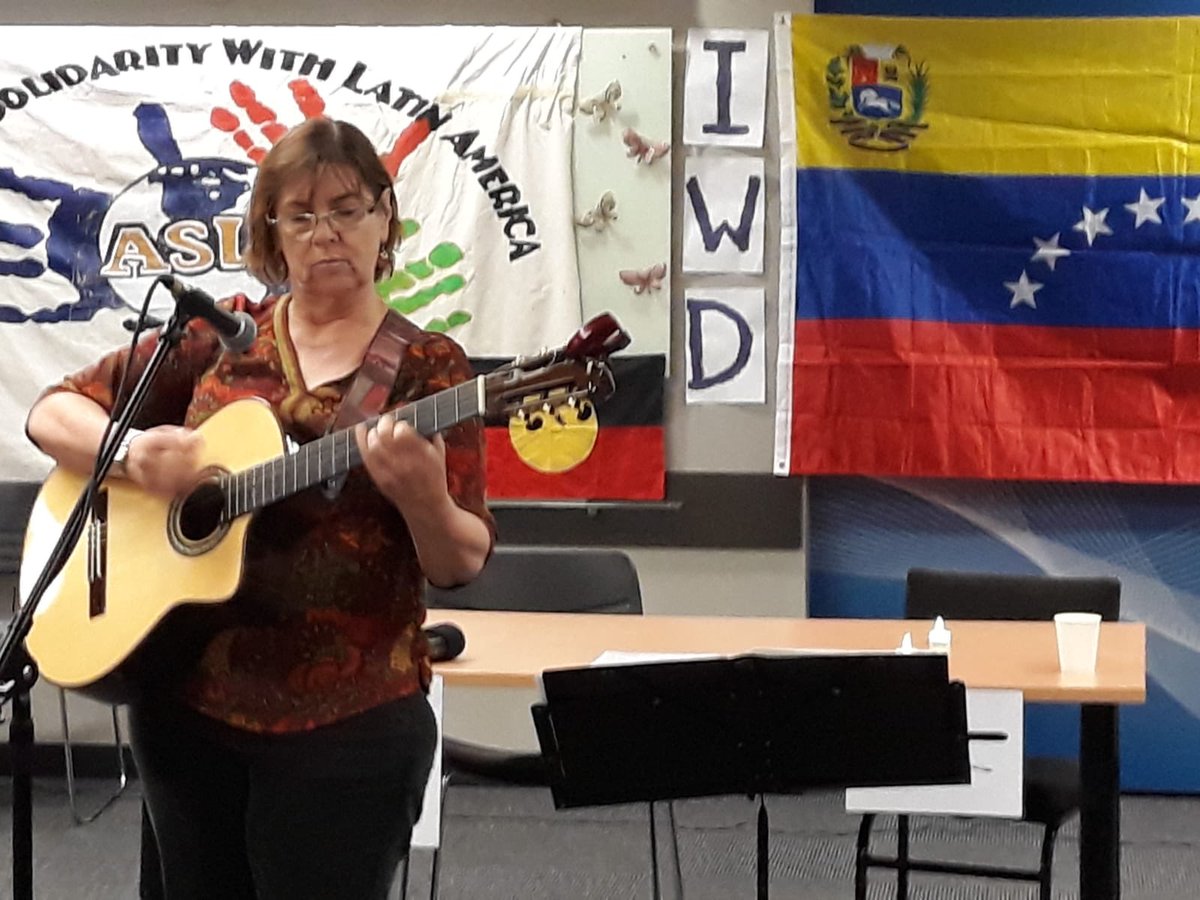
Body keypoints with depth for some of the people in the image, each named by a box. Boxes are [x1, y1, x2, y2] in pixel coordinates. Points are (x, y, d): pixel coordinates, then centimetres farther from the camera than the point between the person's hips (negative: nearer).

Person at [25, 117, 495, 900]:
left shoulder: (427, 367, -3)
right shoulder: (221, 337, 5)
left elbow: (461, 563, -7)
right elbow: (52, 412, 6)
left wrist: (423, 498, -30)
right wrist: (130, 452, -14)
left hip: (347, 721, -3)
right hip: (184, 701, 4)